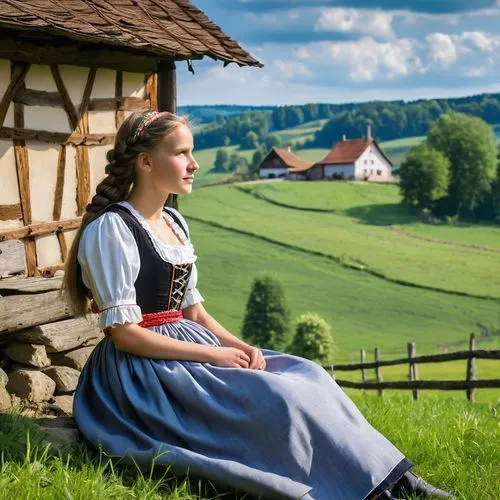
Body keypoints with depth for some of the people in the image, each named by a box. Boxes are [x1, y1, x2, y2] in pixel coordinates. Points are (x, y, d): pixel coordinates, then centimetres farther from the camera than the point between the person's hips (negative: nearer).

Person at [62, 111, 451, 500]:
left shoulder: (174, 223, 14)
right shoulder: (111, 229, -13)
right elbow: (124, 333, -17)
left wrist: (237, 345, -4)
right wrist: (213, 354, -17)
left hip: (187, 347, 8)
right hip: (143, 369, -8)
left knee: (307, 376, -8)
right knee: (274, 399, -23)